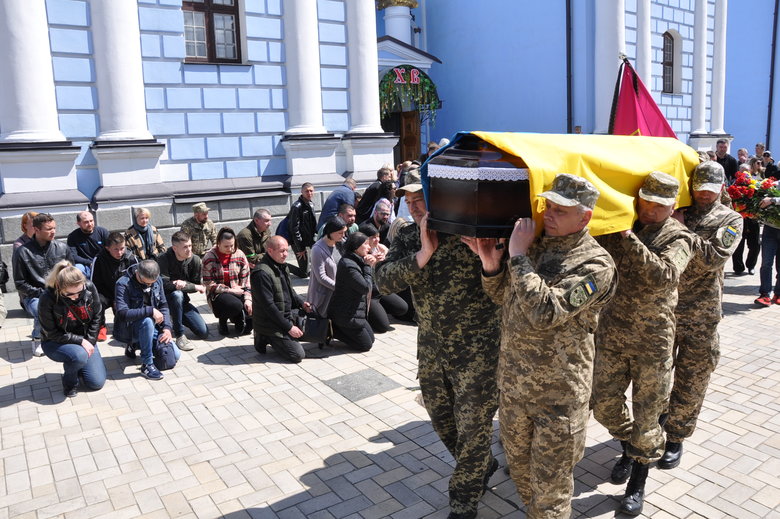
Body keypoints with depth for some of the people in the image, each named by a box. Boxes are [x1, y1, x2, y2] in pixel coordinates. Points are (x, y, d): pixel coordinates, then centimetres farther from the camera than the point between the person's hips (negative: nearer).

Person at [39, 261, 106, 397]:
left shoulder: (90, 288, -17)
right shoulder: (48, 298, -25)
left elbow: (96, 317, -3)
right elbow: (51, 333, -18)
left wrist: (90, 342, -10)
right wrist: (80, 341, -24)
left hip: (85, 339, 3)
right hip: (56, 343, -3)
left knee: (97, 382, -4)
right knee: (79, 355, -37)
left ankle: (74, 364, 26)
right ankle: (69, 380, -3)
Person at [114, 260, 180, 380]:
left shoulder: (157, 280, -2)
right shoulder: (123, 284, -19)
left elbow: (163, 305, 4)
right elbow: (122, 313, -30)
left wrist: (167, 327, -10)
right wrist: (150, 311, -33)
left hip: (152, 328, 6)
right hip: (128, 329, -6)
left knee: (175, 355, -7)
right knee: (147, 321, -39)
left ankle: (134, 346, 16)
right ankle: (147, 364, -23)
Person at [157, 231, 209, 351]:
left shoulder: (195, 259, -10)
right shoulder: (163, 259, -20)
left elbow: (198, 285, -3)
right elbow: (164, 284, -29)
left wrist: (184, 284, -24)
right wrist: (196, 287, -26)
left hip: (182, 301, 4)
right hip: (164, 299, -4)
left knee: (204, 333, -6)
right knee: (177, 294, -39)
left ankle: (175, 320, 23)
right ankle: (179, 335, -24)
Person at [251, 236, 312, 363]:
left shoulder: (281, 265, 7)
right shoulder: (262, 273, -23)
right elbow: (268, 306, -24)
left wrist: (301, 303, 1)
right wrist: (288, 327, -21)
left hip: (286, 316, 9)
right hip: (270, 323, -9)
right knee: (298, 355, -12)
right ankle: (265, 338, 4)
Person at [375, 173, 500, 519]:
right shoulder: (408, 238, 0)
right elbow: (384, 280, -15)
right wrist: (424, 253, -26)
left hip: (477, 350, -6)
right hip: (431, 348, 6)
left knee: (472, 425, 8)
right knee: (441, 418, 21)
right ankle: (481, 467, 49)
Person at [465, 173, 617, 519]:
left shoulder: (594, 264, -18)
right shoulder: (534, 242, 2)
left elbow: (544, 313, -29)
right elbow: (502, 297, 11)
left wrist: (518, 256, -24)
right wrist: (491, 263, -8)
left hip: (558, 394, -6)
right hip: (513, 383, 6)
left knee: (550, 487, 10)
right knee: (519, 466, 25)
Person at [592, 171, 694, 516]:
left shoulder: (677, 238, -9)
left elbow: (663, 275, -28)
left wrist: (629, 237, -30)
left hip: (653, 342, -3)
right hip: (611, 335, 3)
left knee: (647, 415, 8)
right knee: (604, 406, 12)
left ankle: (637, 482, 30)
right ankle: (629, 447, 44)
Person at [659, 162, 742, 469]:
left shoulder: (730, 220, 0)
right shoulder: (675, 213, 7)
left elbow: (712, 258, -16)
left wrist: (683, 229, -15)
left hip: (700, 317, -2)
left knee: (690, 382, 8)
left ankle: (675, 438, 25)